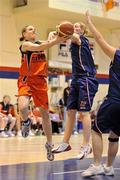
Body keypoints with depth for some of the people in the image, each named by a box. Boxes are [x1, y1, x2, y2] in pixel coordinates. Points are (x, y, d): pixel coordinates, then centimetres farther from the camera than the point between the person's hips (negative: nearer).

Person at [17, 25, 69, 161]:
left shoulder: (41, 42, 11)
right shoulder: (25, 44, -9)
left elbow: (51, 41, -6)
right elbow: (39, 47, -27)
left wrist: (62, 36, -27)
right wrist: (55, 41, -37)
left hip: (40, 81, 5)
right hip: (26, 80, -5)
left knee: (45, 113, 9)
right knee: (23, 107, -31)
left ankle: (49, 144, 22)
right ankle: (26, 122, 6)